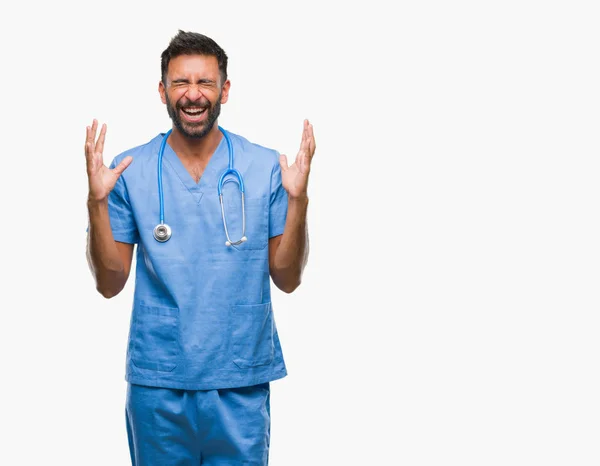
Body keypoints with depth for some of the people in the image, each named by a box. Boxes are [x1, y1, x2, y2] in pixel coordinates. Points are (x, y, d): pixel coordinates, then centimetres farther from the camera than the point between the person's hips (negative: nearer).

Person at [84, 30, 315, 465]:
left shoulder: (266, 168, -3)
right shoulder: (130, 171, -2)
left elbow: (287, 279, -1)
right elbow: (110, 284, 0)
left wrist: (298, 198, -14)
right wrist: (97, 201, -12)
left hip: (241, 380, 0)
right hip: (157, 380, 0)